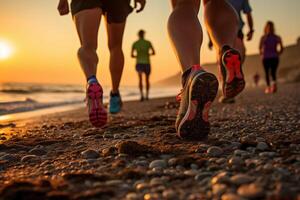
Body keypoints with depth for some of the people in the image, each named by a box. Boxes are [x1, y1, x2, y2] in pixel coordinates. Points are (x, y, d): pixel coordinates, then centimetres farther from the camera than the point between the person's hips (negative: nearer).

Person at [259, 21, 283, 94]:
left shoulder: (263, 37, -2)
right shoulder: (277, 37, 4)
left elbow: (260, 47, -15)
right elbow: (282, 48, -2)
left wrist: (261, 54, 3)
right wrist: (277, 54, 12)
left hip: (266, 58, -1)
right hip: (274, 58, 2)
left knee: (267, 73, 12)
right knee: (273, 73, 10)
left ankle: (268, 87, 2)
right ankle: (274, 83, -20)